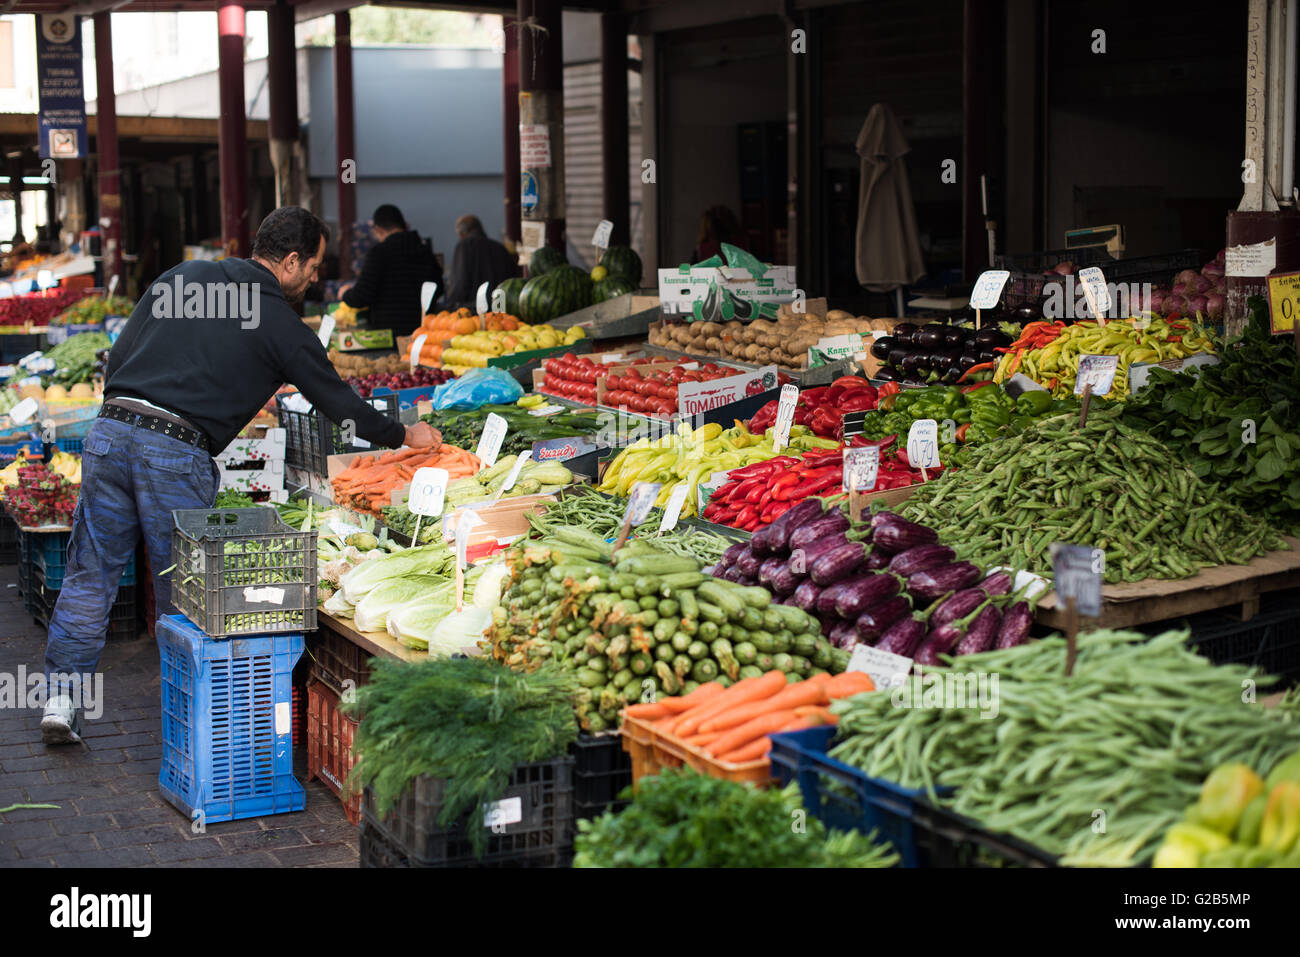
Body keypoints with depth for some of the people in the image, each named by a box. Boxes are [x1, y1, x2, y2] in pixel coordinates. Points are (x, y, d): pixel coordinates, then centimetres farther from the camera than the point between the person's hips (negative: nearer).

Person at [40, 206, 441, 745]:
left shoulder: (181, 277, 16)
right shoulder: (283, 327, 2)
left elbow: (118, 357, 18)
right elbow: (339, 404, 10)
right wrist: (404, 435, 24)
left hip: (109, 433, 5)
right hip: (178, 454, -5)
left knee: (90, 574, 12)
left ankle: (61, 698, 12)